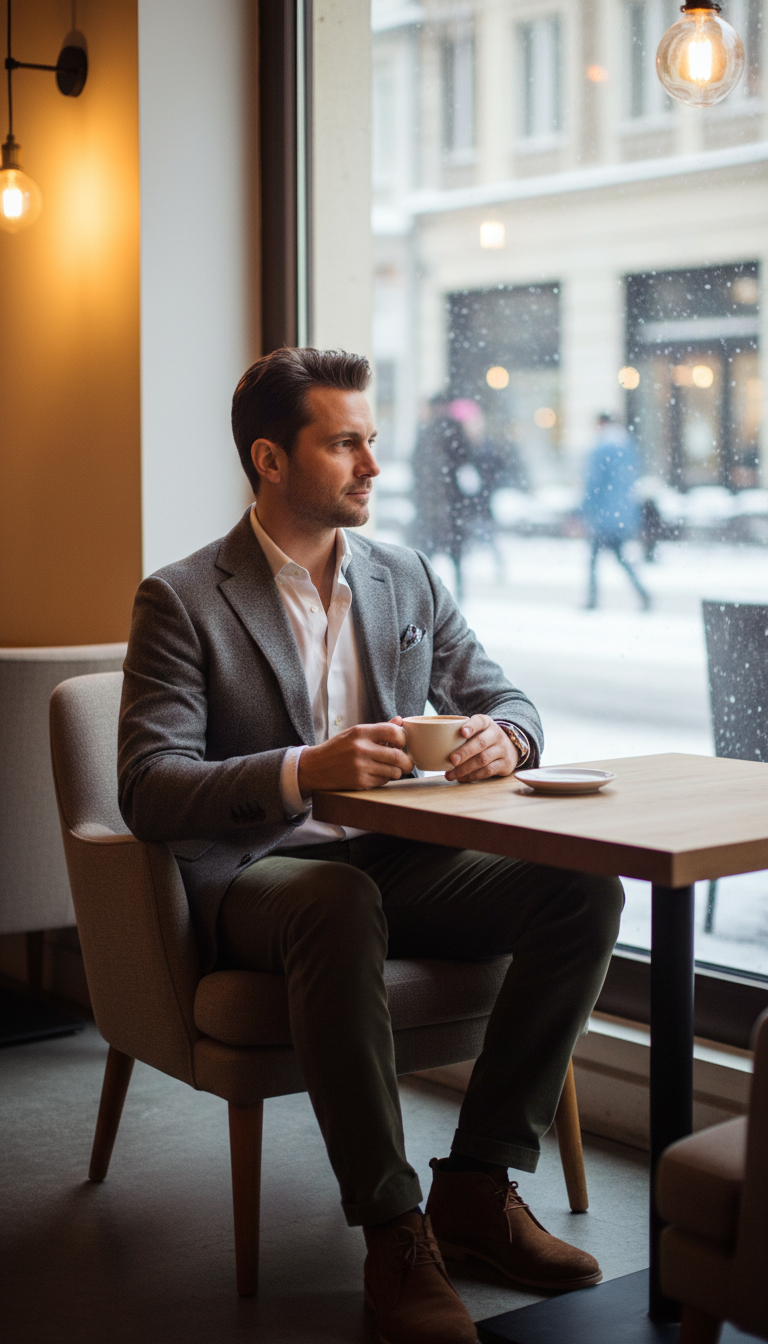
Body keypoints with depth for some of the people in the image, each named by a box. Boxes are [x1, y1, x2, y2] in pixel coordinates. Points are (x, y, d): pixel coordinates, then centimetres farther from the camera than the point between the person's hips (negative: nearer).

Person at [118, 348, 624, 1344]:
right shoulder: (183, 600, -3)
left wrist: (501, 736, -12)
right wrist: (304, 770, -30)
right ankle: (393, 1234, -28)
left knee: (585, 886, -19)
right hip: (255, 877, -5)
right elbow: (149, 788, -13)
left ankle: (478, 1186, -11)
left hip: (400, 861, 5)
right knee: (341, 902, -40)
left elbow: (507, 701, 15)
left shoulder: (410, 581, 14)